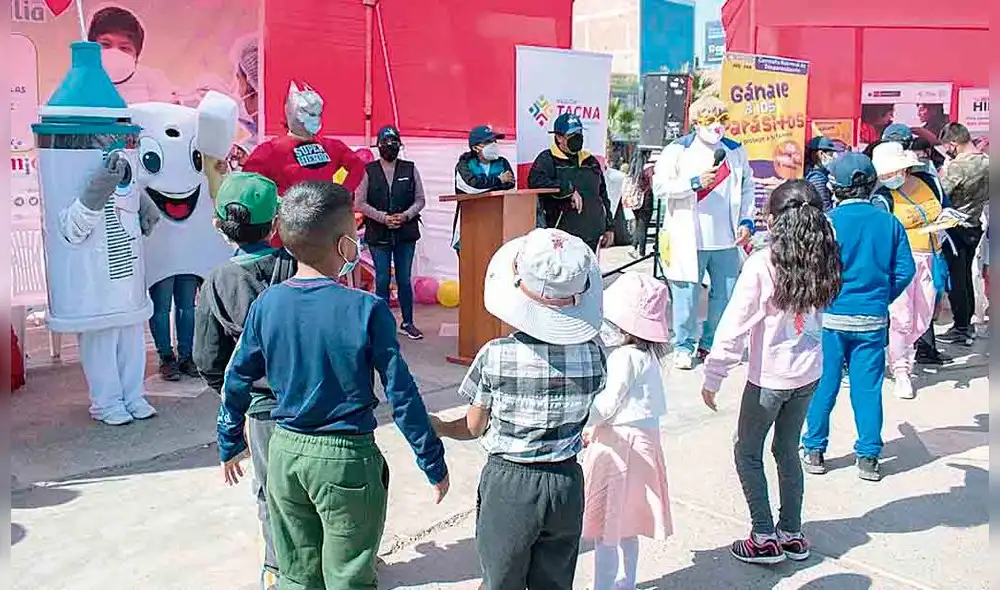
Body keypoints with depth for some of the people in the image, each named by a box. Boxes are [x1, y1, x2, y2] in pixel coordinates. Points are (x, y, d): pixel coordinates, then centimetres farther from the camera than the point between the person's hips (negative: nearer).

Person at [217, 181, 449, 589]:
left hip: (285, 451, 4)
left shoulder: (266, 305, -4)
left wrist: (229, 445, 20)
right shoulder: (367, 310, -17)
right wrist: (434, 463, -4)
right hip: (346, 457, -4)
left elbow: (236, 381, 5)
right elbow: (401, 394, -14)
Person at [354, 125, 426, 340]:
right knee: (382, 280, 3)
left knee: (404, 280, 6)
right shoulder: (368, 171, 1)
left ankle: (407, 323, 18)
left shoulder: (410, 169, 5)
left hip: (406, 233, 1)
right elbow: (359, 203, -2)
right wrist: (383, 218, -12)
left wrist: (406, 215, -11)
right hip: (378, 234, -1)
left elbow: (420, 199, 6)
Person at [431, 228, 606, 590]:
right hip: (566, 482, 3)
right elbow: (578, 415, 0)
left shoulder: (495, 358, -21)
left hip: (509, 484, -3)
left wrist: (438, 427, 12)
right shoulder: (592, 354, -13)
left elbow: (474, 428, -8)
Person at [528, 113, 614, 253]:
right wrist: (569, 190, -20)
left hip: (593, 236, 6)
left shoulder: (591, 161, 18)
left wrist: (609, 227, 19)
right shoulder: (547, 159, -2)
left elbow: (603, 196, 23)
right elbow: (535, 181, -23)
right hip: (564, 238, -6)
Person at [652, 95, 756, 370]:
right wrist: (695, 182, -17)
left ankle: (710, 344, 25)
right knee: (687, 296, 1)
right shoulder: (678, 150, -1)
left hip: (726, 240, 4)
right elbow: (659, 185, -10)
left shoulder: (736, 151, 13)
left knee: (725, 295, 9)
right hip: (688, 240, -4)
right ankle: (683, 347, 16)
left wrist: (747, 221, 5)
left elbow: (747, 189, 17)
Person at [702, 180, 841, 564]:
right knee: (788, 450, 20)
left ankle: (765, 537, 14)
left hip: (769, 377, -5)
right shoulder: (822, 263, -5)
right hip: (808, 373, 5)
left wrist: (714, 376, -12)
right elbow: (820, 311, 3)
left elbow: (735, 324, -18)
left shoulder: (761, 264, -20)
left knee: (748, 452, 13)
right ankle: (792, 534, 29)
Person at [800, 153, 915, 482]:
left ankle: (814, 450, 18)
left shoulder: (828, 221, -10)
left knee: (823, 384, 8)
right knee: (867, 387, 9)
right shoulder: (889, 223, 0)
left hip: (831, 317, -2)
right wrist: (882, 298, 14)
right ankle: (868, 457, 15)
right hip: (873, 320, 2)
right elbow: (905, 270, 1)